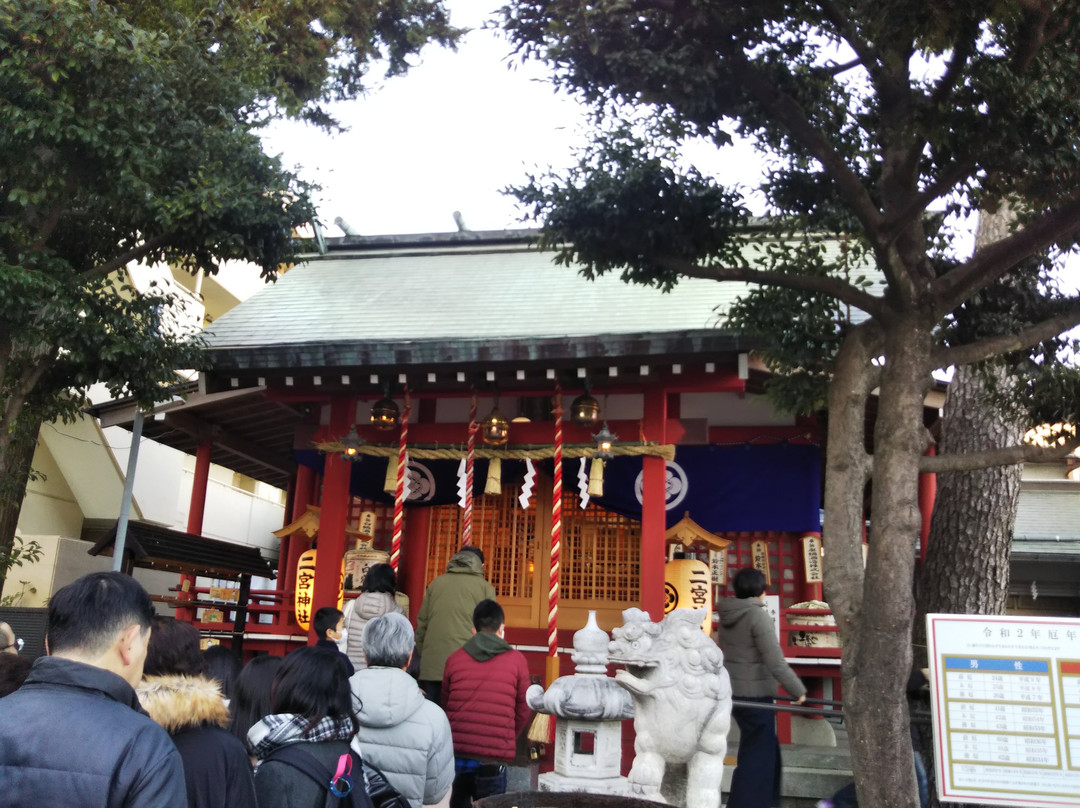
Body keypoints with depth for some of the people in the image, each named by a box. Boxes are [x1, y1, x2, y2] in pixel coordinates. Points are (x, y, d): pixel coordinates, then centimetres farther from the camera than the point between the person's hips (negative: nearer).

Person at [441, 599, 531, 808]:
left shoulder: (454, 659, 6)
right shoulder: (516, 660, 0)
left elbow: (445, 706, 15)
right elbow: (523, 711, 6)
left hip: (456, 753, 2)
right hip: (493, 758, -2)